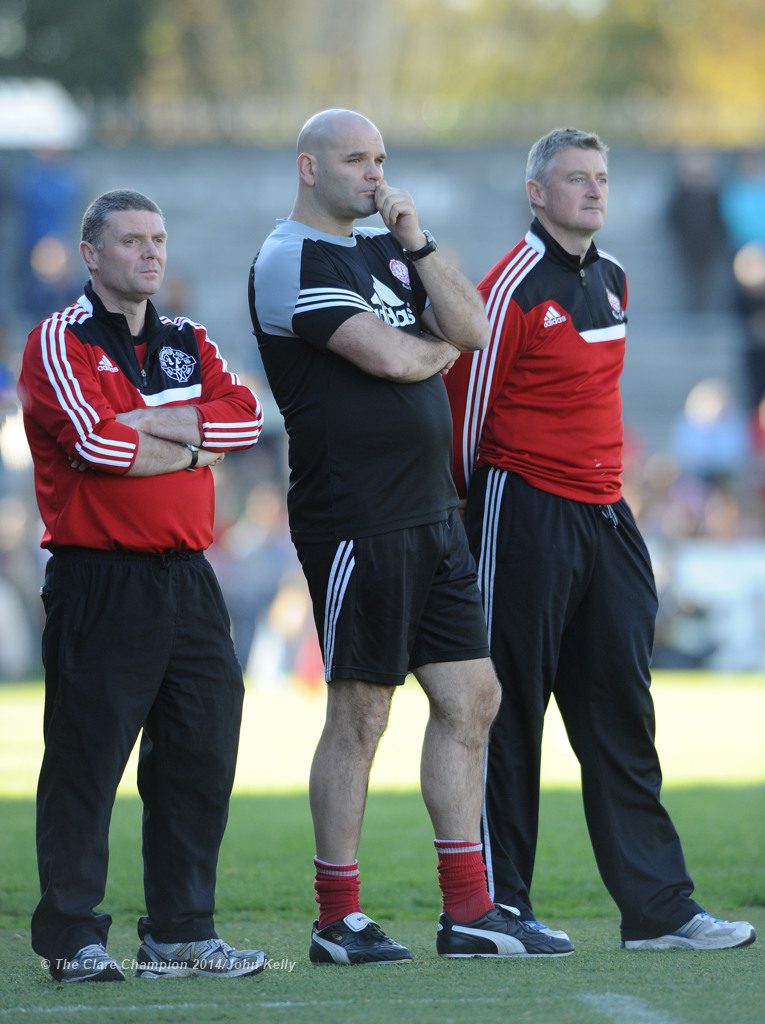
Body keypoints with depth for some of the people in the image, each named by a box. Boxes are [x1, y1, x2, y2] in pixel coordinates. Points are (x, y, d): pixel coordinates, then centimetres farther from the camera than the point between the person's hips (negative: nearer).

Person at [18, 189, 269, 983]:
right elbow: (94, 442, -18)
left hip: (186, 581, 6)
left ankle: (181, 933, 15)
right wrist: (192, 445, -5)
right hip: (99, 582, -6)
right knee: (85, 764, -4)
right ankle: (73, 940, 1)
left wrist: (149, 423, -10)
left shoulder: (189, 343, 17)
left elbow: (245, 418, 1)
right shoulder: (60, 341, -3)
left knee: (201, 755, 6)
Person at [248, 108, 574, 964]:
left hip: (431, 516, 9)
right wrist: (437, 349, 2)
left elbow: (473, 329, 8)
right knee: (359, 714, -3)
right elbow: (389, 357, -19)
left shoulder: (384, 251, 18)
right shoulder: (290, 261, -10)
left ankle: (469, 911, 11)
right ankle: (338, 920, 5)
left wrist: (417, 244, -1)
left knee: (471, 699, 7)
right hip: (354, 522, -9)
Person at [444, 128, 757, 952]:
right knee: (507, 717, -1)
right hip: (522, 514, -8)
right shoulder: (516, 287, -12)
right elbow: (464, 400, -8)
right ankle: (498, 908, 5)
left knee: (621, 715, 6)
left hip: (603, 513, 8)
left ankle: (658, 909, 7)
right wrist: (467, 507, -1)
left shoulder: (611, 280, 13)